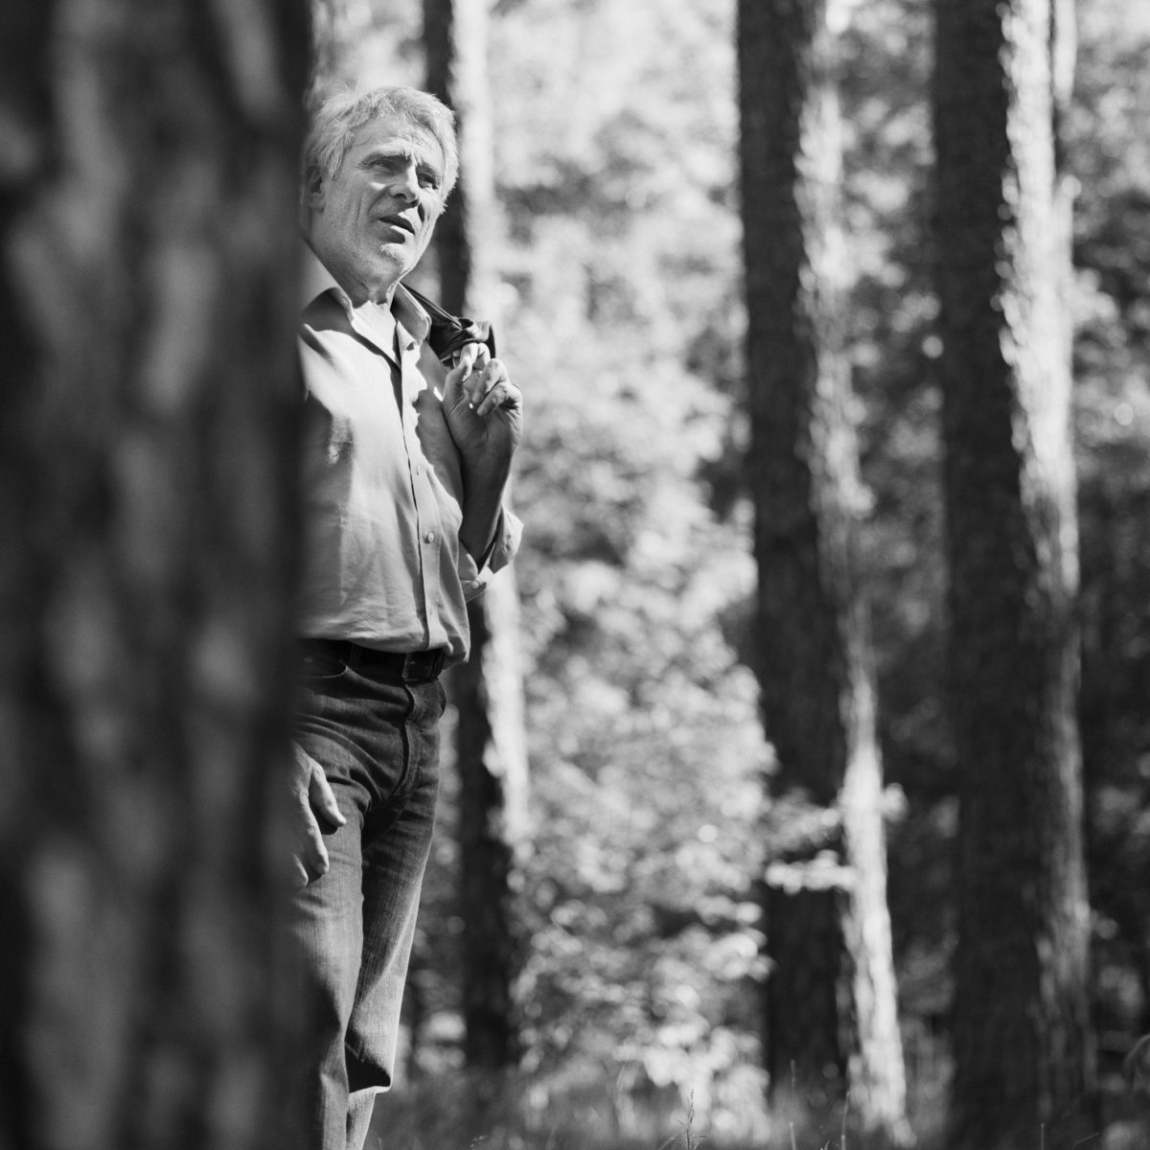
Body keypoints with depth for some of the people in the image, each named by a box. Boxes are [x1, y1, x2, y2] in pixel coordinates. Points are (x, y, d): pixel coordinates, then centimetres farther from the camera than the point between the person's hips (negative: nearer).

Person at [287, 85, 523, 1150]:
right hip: (309, 694, -8)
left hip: (415, 715, 8)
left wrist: (490, 449, 8)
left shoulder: (427, 358, 21)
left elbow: (475, 564, 29)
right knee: (310, 1017, -19)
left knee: (364, 1049, 7)